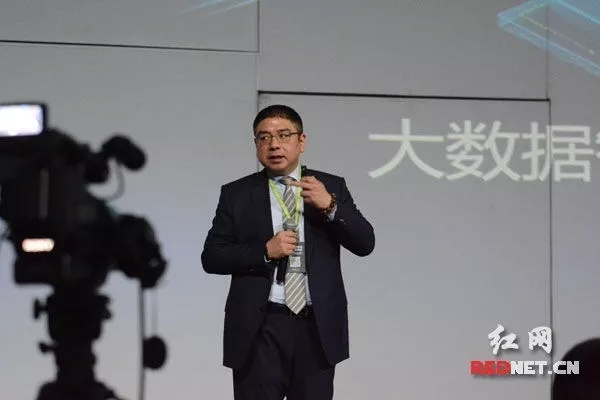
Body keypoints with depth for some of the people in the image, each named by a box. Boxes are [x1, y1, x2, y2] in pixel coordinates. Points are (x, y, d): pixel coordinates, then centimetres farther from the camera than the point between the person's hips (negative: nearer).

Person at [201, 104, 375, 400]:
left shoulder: (331, 187, 8)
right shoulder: (236, 194, 5)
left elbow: (365, 244, 1)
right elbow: (211, 257, 2)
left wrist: (330, 206, -15)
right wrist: (265, 250, -12)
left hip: (318, 328, 1)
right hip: (259, 330, -1)